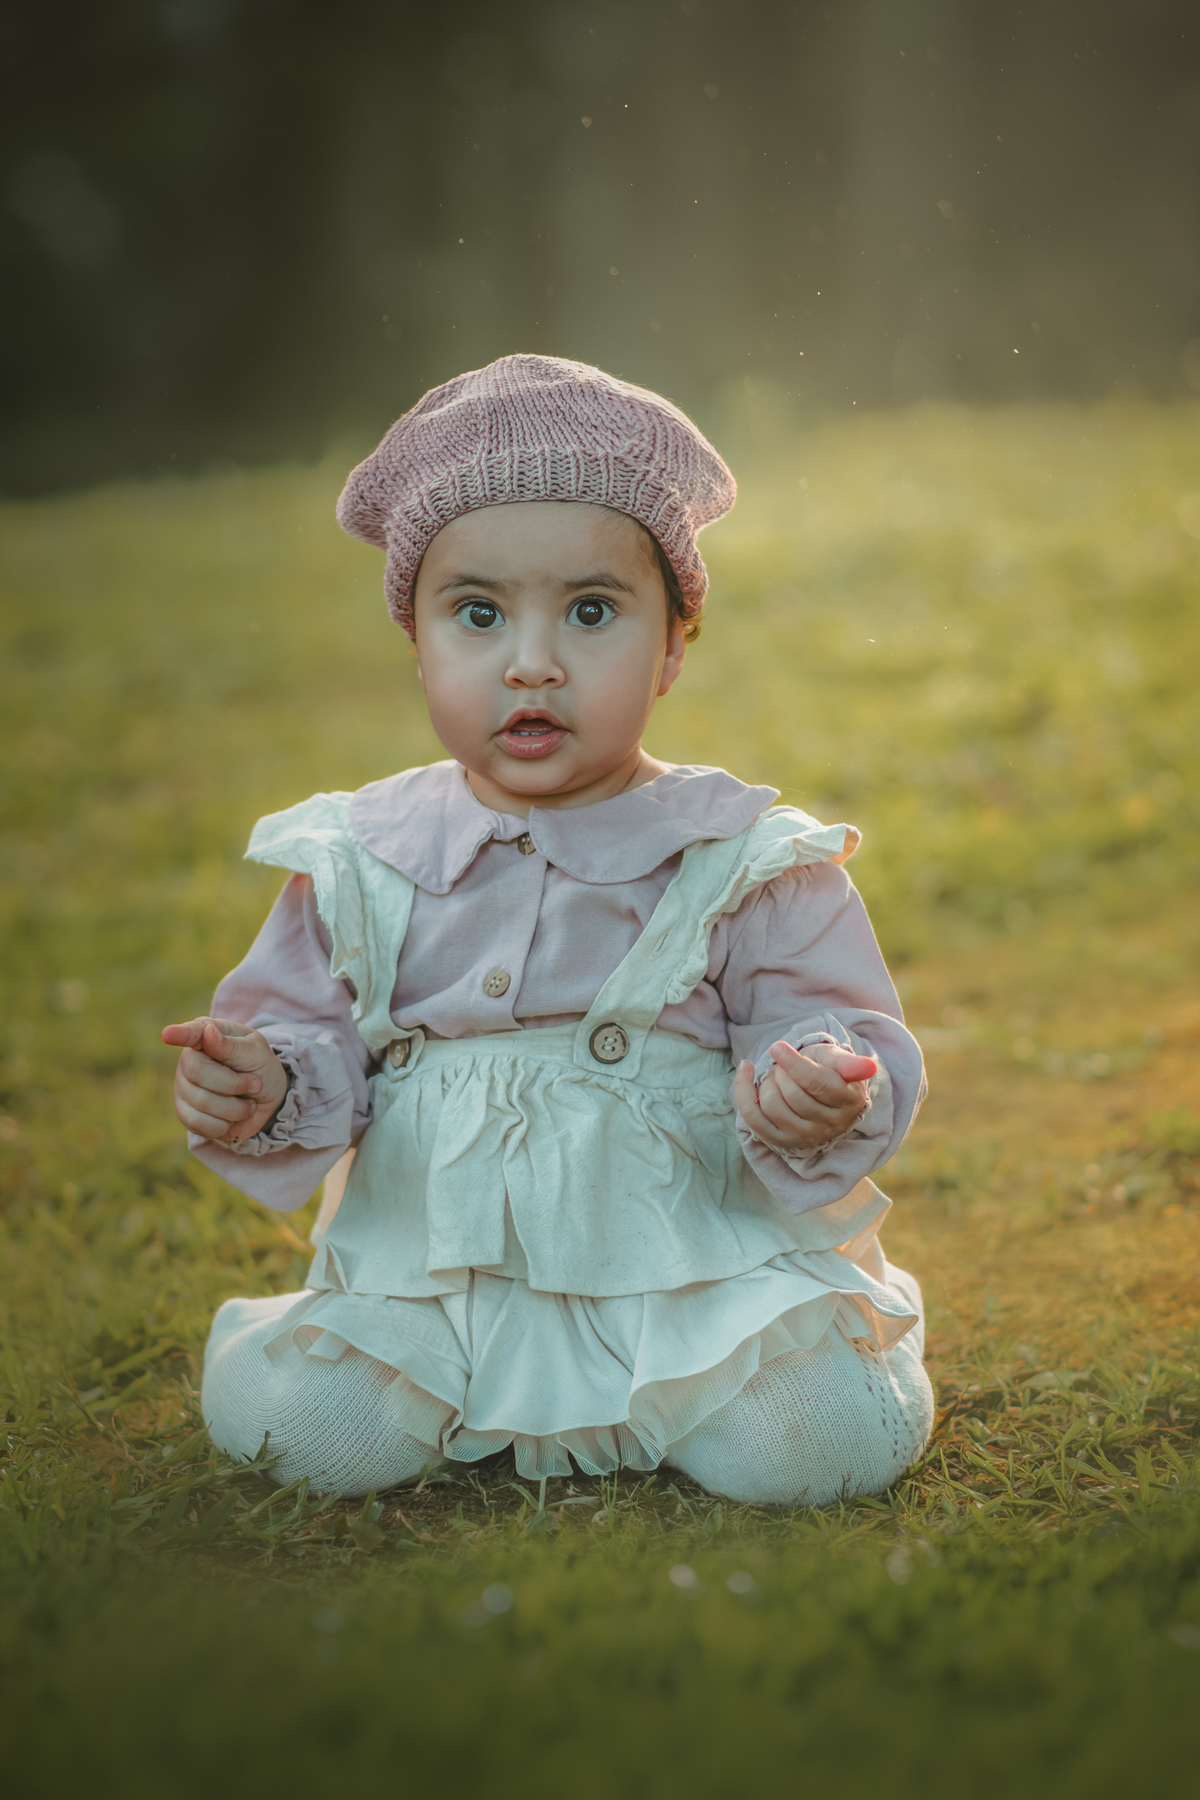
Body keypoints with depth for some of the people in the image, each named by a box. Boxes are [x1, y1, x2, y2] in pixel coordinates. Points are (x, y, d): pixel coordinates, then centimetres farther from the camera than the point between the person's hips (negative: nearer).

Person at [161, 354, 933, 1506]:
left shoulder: (747, 864, -6)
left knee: (820, 1443, -23)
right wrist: (262, 1084, -15)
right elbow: (305, 1023, 8)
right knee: (274, 1411, -19)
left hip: (704, 1273, -1)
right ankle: (471, 1398, 13)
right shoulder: (361, 864, 0)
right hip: (434, 1279, 2)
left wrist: (819, 1097, -27)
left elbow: (850, 1043, -4)